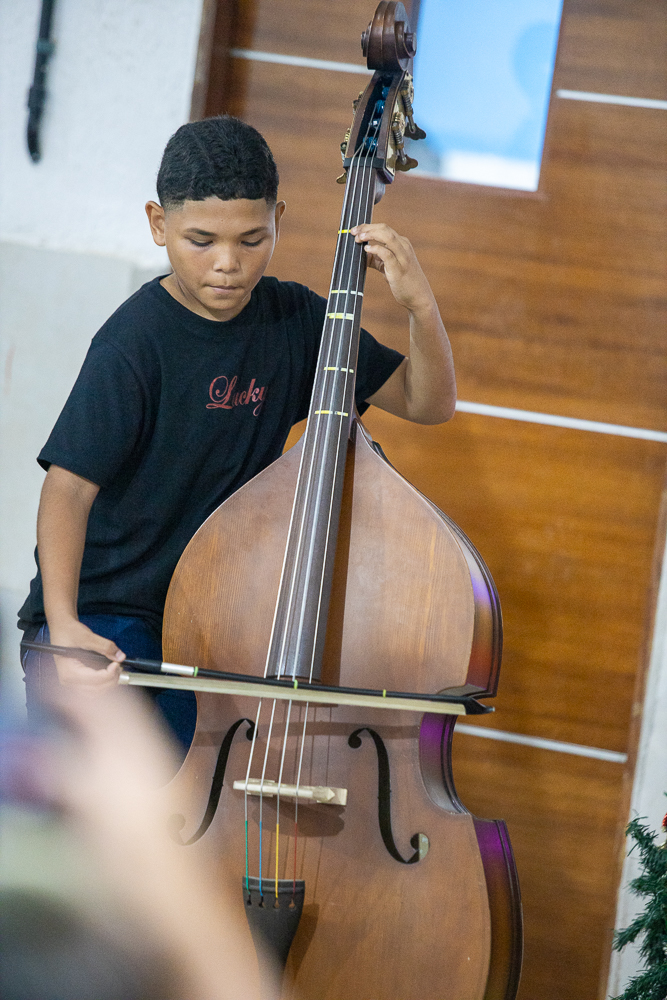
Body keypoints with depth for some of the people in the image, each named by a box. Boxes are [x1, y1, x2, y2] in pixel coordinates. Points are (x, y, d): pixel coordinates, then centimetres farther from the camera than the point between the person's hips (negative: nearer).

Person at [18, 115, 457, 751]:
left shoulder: (295, 322, 1)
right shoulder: (134, 345, -17)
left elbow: (428, 403, 6)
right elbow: (69, 487, -25)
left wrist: (419, 305, -14)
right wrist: (64, 626, -40)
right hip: (106, 621, -5)